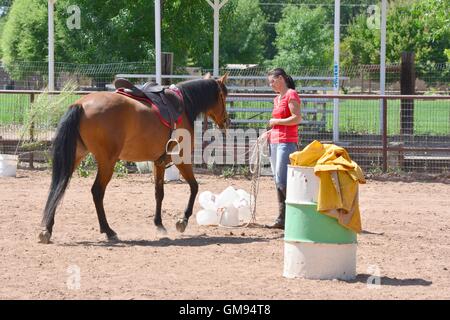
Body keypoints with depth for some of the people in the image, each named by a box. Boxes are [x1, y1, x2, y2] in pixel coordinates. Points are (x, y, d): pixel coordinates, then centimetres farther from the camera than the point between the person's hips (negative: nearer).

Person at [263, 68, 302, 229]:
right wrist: (270, 132, 10)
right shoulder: (277, 98, 19)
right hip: (275, 142, 9)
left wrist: (276, 121, -11)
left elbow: (296, 119, -18)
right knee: (278, 182, 8)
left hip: (287, 142, -9)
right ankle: (282, 219, 11)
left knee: (282, 180, -13)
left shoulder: (291, 95, -8)